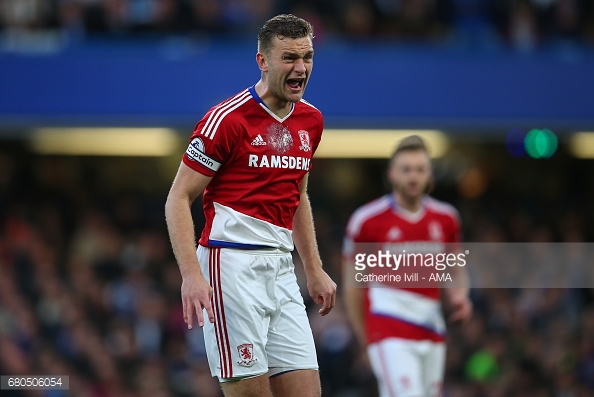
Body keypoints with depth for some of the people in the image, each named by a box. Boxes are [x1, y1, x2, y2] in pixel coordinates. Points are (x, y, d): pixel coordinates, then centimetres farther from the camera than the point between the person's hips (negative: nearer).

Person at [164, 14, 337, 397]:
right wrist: (192, 275, -20)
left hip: (281, 267, 7)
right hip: (232, 262, -7)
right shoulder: (228, 118, -9)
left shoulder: (311, 120, 12)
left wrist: (315, 270, 21)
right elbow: (178, 199, -9)